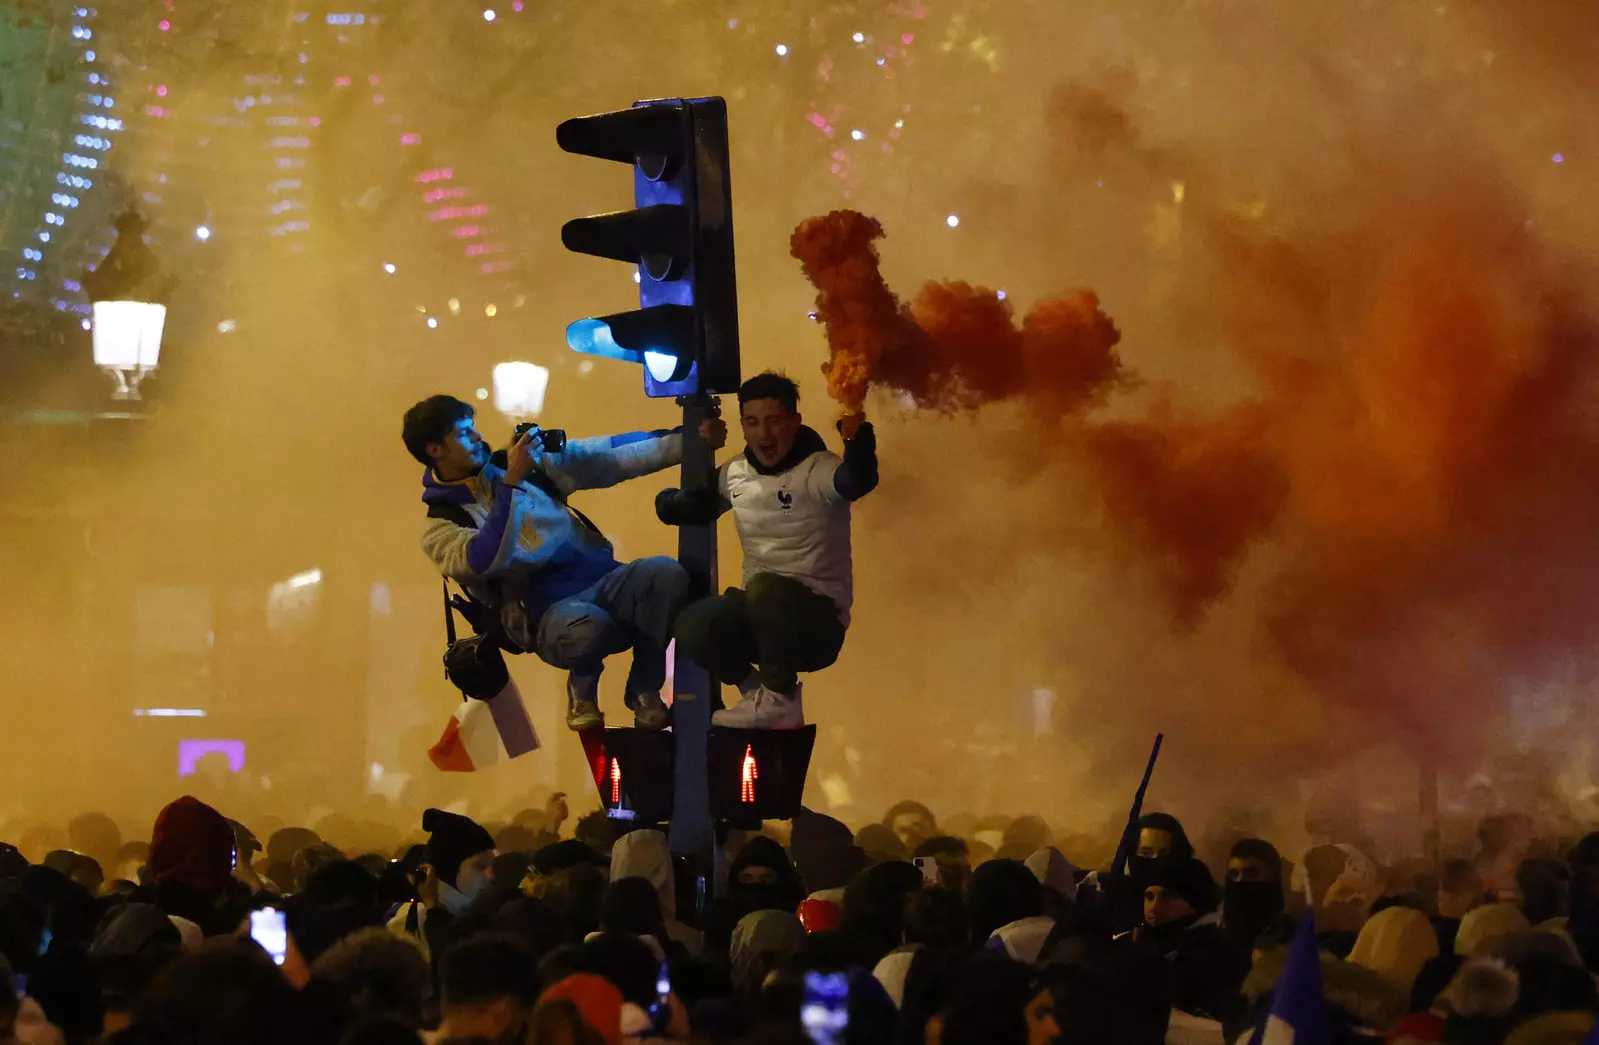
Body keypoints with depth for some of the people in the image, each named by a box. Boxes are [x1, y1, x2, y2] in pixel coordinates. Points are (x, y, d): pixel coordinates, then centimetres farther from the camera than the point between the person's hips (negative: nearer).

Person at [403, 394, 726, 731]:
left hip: (602, 578, 5)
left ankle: (643, 691, -5)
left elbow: (607, 458, 10)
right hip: (547, 612, -5)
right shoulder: (441, 526, 0)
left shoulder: (530, 460, 14)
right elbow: (485, 561, -21)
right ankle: (582, 692, -2)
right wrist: (511, 483, -22)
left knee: (666, 573, -27)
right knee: (588, 625, -40)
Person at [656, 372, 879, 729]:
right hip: (759, 611, 5)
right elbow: (683, 507, 18)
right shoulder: (734, 473, 6)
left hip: (819, 621, -5)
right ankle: (760, 687, 4)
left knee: (765, 587, -37)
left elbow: (858, 480, -39)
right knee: (693, 629, -24)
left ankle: (780, 699, -16)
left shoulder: (817, 470, -15)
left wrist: (857, 430, -61)